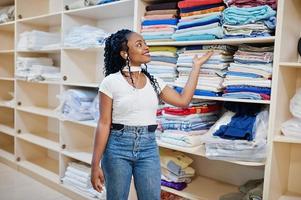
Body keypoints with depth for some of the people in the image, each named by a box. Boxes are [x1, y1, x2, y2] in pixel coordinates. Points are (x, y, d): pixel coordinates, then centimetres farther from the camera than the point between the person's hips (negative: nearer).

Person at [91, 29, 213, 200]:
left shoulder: (154, 82, 7)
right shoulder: (111, 82, -7)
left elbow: (183, 100, 0)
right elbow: (104, 123, -8)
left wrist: (196, 65, 5)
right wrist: (95, 165, -9)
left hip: (149, 148, 4)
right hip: (118, 147, -3)